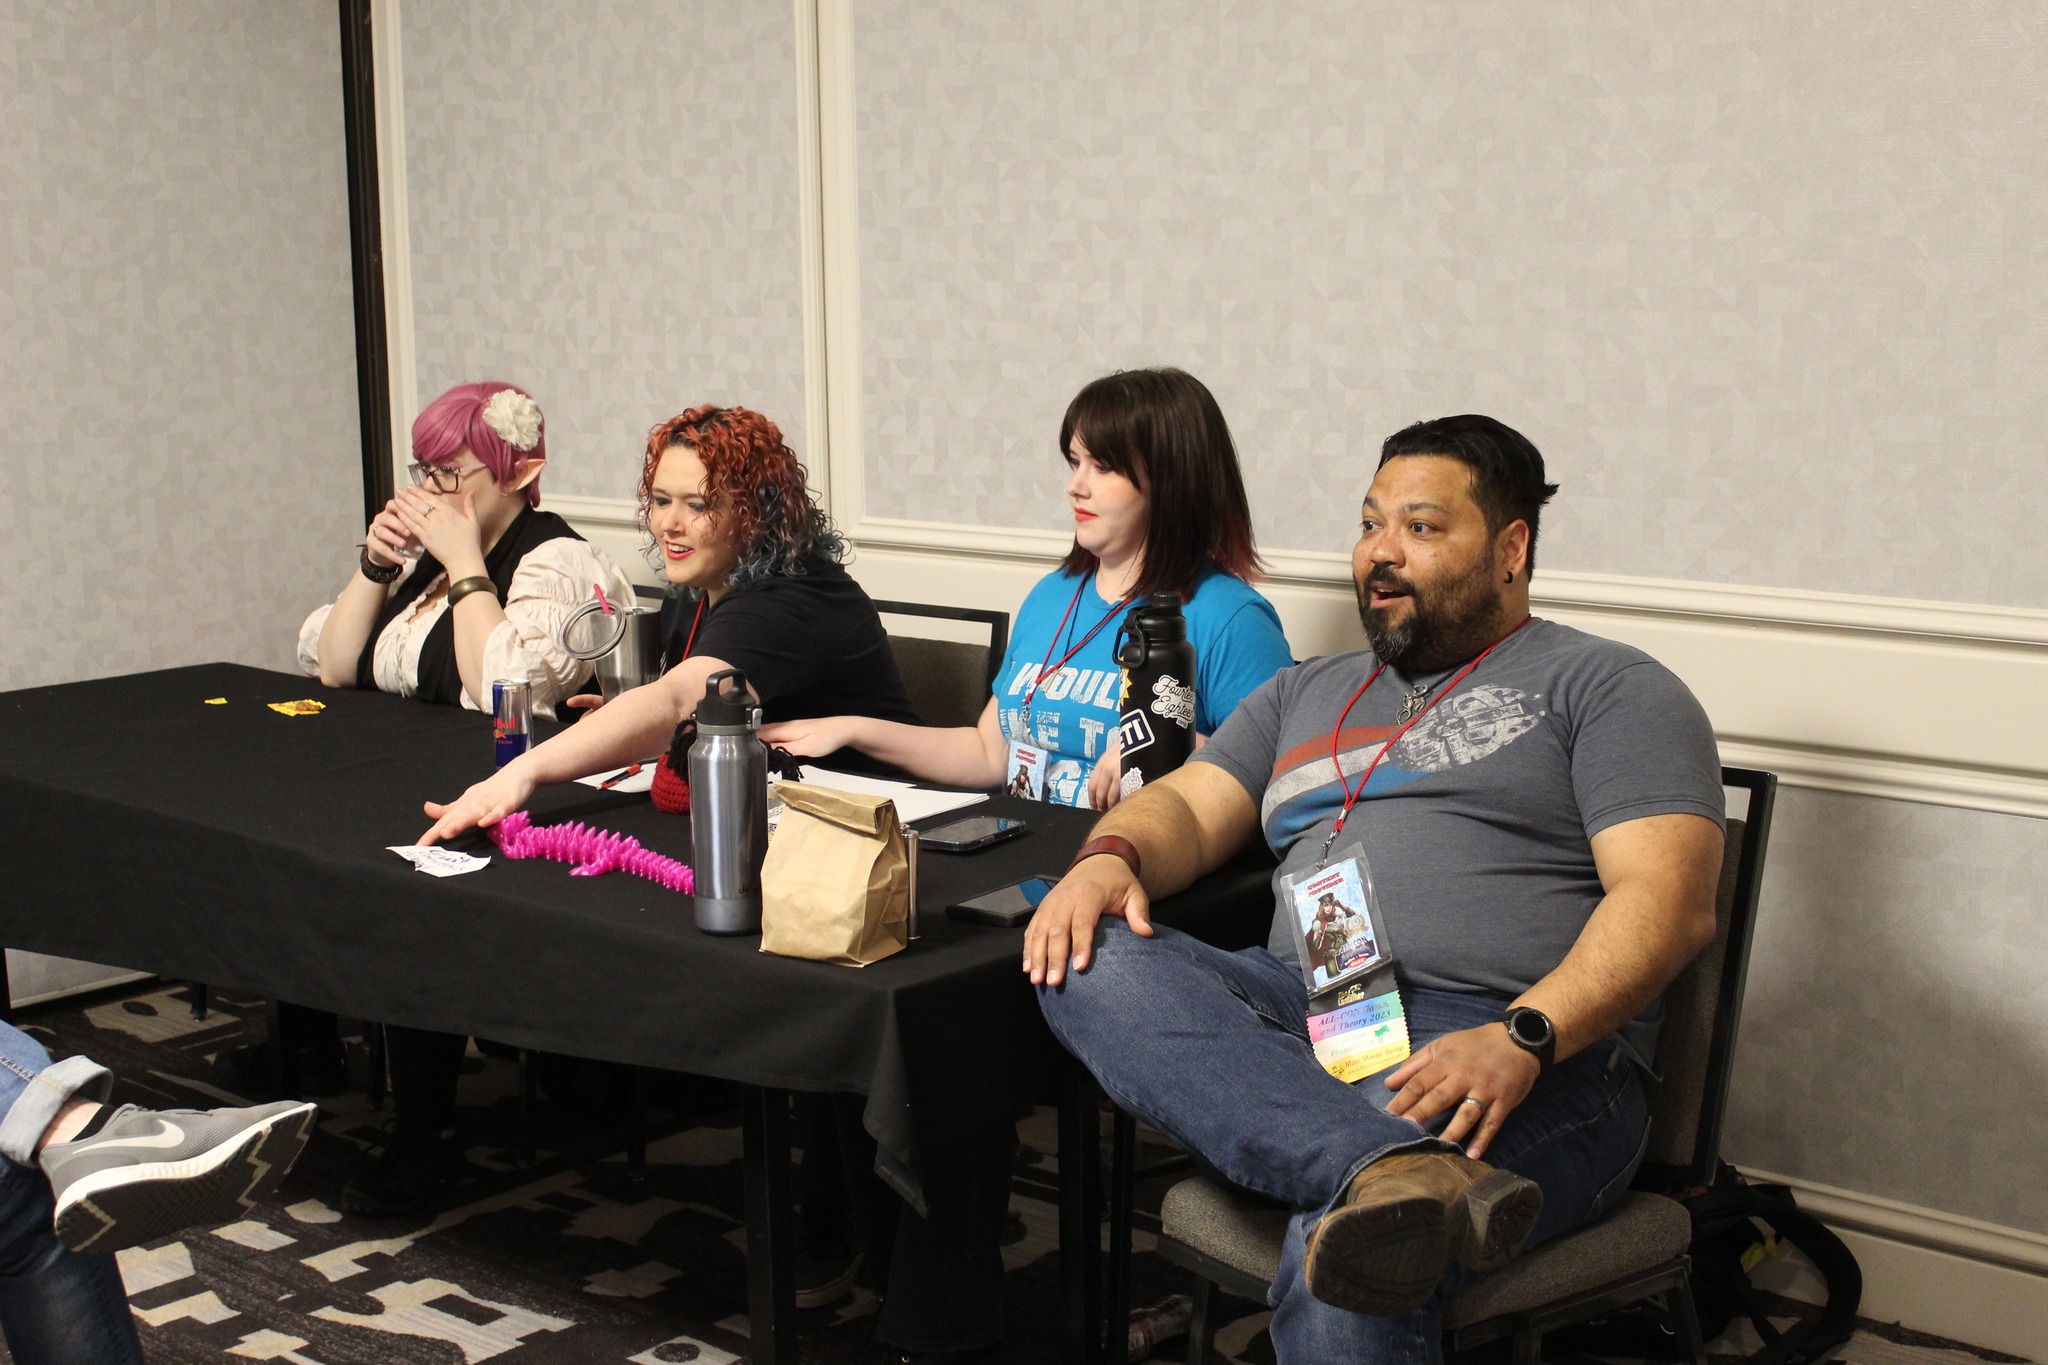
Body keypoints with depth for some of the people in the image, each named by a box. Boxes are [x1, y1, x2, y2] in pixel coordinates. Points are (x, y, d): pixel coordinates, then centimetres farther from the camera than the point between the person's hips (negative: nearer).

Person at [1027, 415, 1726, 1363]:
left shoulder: (1608, 687, 10)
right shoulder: (1306, 695, 30)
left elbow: (1669, 900, -3)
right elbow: (1188, 806, 20)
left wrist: (1522, 1040, -21)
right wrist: (1112, 856, -6)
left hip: (1524, 1066, -6)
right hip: (1301, 1018, 6)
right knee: (1087, 959, -28)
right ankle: (1397, 1176, -43)